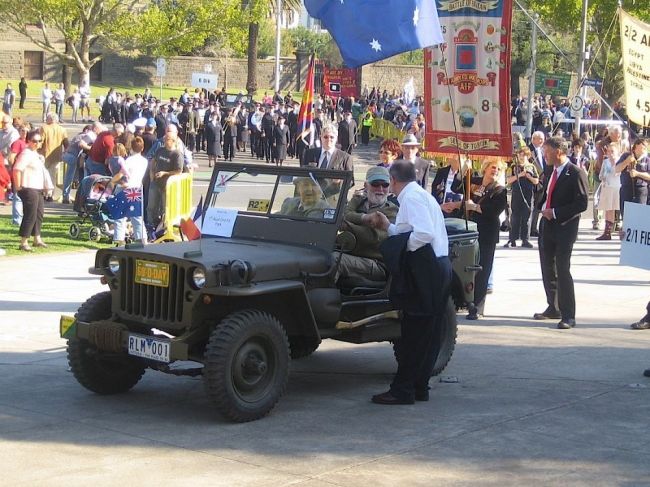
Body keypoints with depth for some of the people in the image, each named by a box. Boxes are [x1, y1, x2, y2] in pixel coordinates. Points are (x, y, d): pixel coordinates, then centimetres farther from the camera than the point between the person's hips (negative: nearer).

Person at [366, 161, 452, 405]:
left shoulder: (411, 197, -11)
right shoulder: (423, 195, 20)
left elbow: (424, 234, -23)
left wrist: (403, 248, -10)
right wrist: (389, 227, 19)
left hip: (425, 270, -10)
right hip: (439, 267, 10)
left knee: (414, 333, -6)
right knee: (429, 333, 12)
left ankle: (402, 390, -2)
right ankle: (419, 387, 18)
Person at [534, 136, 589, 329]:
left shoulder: (575, 173, -13)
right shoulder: (551, 172, 12)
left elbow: (582, 203, -17)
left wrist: (555, 212, -18)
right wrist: (543, 208, 5)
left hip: (564, 228, -8)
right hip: (547, 226, 8)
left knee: (562, 270, -10)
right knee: (547, 270, 13)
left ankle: (568, 316, -6)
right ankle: (553, 308, 26)